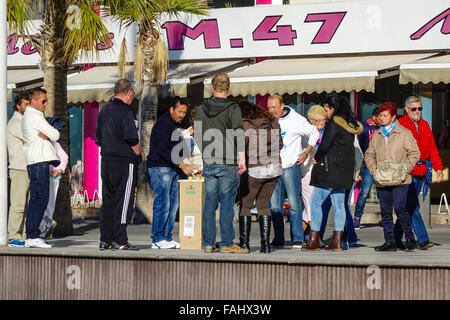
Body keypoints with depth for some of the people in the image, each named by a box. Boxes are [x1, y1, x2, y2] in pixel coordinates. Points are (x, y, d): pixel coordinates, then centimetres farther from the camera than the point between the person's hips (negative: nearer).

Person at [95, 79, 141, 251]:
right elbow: (132, 140, -15)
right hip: (124, 162, -8)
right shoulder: (125, 112, -12)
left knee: (107, 201, 11)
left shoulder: (103, 111, 13)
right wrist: (138, 156, -1)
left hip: (106, 161, 8)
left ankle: (105, 240, 12)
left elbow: (98, 138, 17)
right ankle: (119, 240, -4)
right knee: (123, 201, -3)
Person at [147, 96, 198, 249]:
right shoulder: (163, 124, -12)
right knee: (163, 204, -11)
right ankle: (158, 239, -8)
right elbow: (163, 150, -20)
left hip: (172, 168, 9)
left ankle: (167, 237, 10)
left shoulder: (176, 125, 17)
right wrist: (182, 165, -21)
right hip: (159, 168, -9)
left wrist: (188, 164, 9)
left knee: (173, 205, 6)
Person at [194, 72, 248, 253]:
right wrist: (242, 160, -5)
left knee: (210, 203, 8)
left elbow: (197, 135, 13)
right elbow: (239, 136, -10)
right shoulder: (233, 109, -7)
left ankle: (208, 243, 9)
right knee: (227, 203, -2)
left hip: (208, 164, 4)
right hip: (228, 164, -4)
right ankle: (227, 243, -3)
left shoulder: (203, 108, 7)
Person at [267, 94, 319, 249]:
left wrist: (306, 152, 4)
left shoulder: (296, 120, -2)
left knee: (294, 204, -6)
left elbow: (314, 133, 11)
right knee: (274, 206, 3)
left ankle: (297, 239, -3)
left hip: (290, 167, -4)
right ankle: (278, 239, 10)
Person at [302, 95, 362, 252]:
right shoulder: (350, 125, 13)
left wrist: (316, 158, -1)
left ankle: (314, 240, -3)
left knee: (316, 202, -2)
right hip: (344, 171, 9)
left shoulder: (334, 124, -14)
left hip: (330, 170, -9)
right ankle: (337, 241, 7)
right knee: (339, 204, 9)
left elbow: (325, 145, -18)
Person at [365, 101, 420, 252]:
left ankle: (410, 238, 1)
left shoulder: (404, 133, 0)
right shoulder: (377, 135, 14)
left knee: (400, 208, -13)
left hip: (400, 181, -5)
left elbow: (414, 153, -1)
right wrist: (374, 170, 4)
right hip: (382, 181, 5)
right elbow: (369, 154, 19)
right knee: (385, 211, 5)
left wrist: (404, 169, -10)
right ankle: (390, 242, 11)